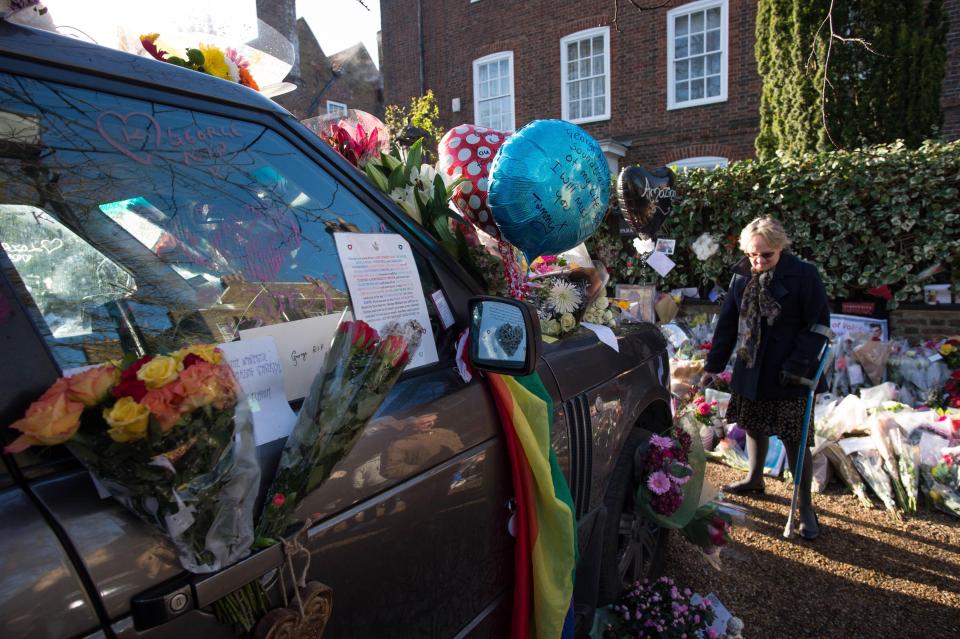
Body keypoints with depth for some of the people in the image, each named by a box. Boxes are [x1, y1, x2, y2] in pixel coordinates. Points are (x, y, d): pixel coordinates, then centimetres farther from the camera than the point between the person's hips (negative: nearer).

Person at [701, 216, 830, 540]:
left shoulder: (803, 274, -11)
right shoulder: (742, 276, 2)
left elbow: (818, 325, -9)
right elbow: (727, 323, 7)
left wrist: (799, 365, -17)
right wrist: (713, 365, 6)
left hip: (789, 374, -5)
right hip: (751, 369, 5)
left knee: (794, 439, -1)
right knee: (753, 426, 19)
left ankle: (805, 507, 15)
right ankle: (755, 478, 42)